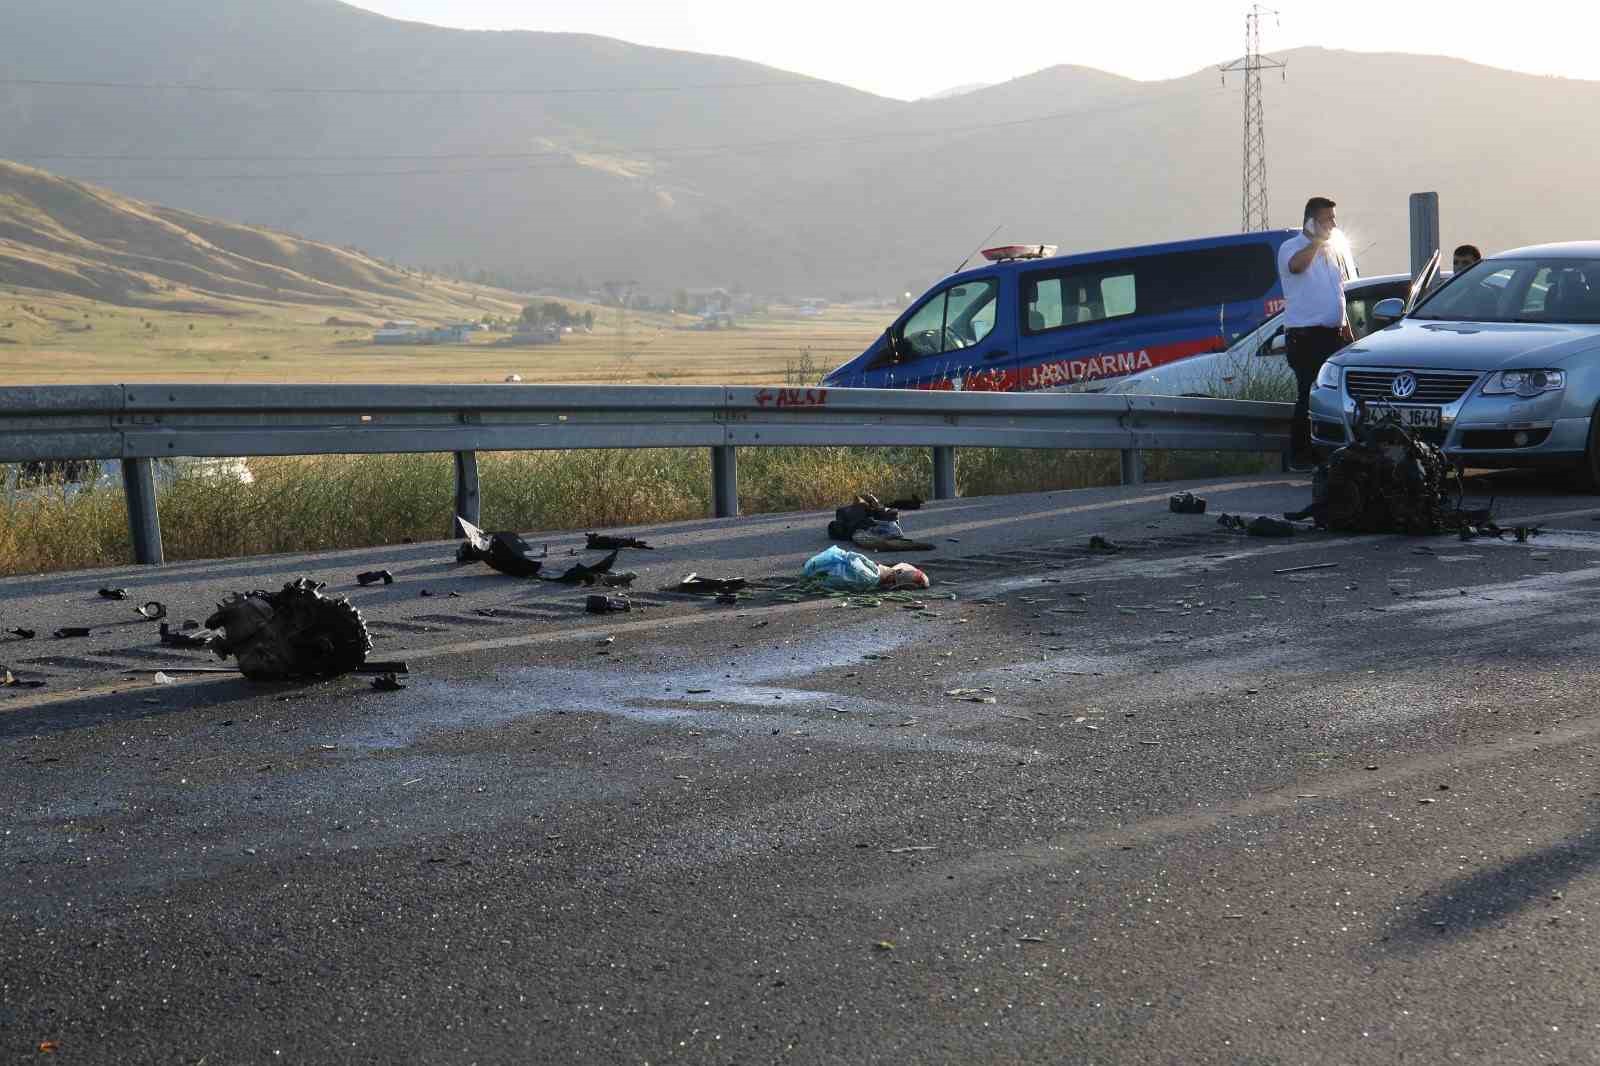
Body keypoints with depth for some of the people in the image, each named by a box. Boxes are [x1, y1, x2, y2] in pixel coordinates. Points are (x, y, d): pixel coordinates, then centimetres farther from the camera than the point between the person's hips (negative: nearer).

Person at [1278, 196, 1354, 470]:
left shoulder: (1333, 250, 18)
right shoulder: (1292, 247, -4)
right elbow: (1296, 265, -30)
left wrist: (1347, 330, 22)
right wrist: (1317, 240, -18)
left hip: (1334, 333, 7)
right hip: (1305, 334, -7)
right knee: (1309, 396, -8)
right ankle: (1300, 456, -3)